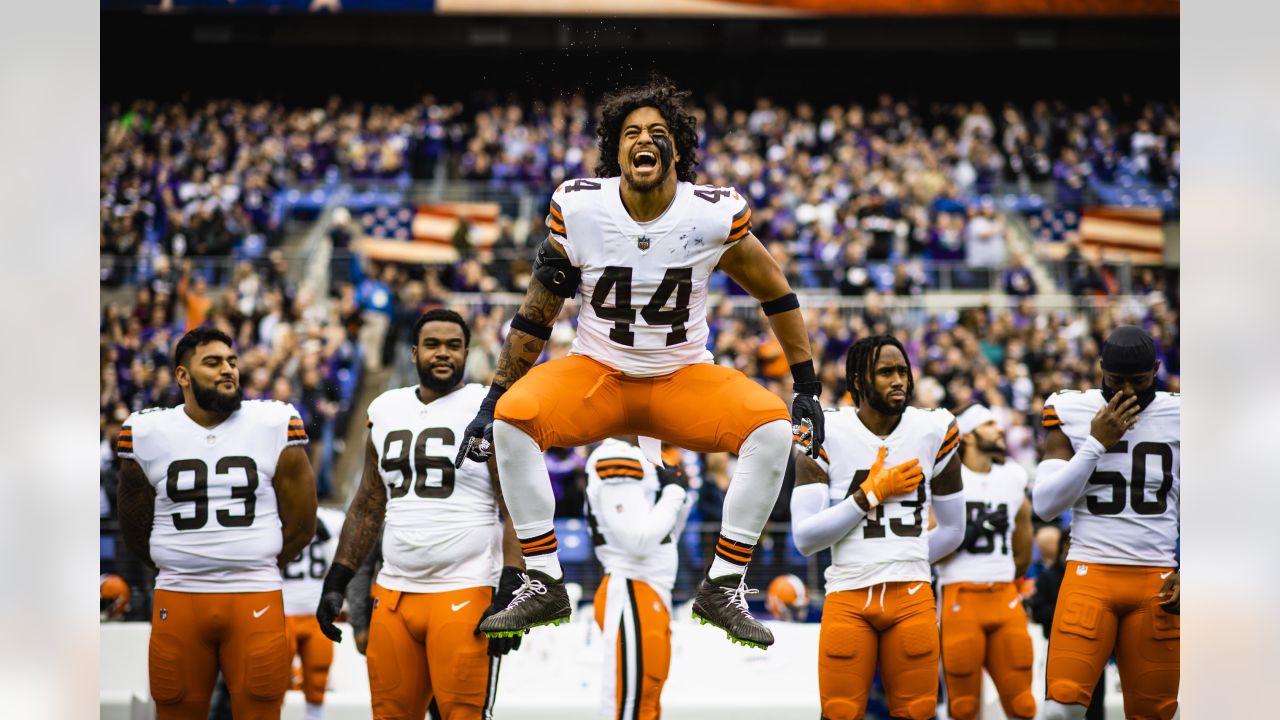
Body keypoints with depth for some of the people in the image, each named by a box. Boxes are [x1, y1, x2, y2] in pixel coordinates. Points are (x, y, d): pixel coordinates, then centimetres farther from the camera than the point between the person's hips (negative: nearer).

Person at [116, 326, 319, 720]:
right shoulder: (146, 433, 2)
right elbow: (135, 529, 13)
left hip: (256, 599, -1)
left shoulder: (276, 426, 0)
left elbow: (301, 524, 6)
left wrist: (252, 568, 8)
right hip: (177, 599, 1)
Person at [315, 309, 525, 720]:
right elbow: (368, 507, 21)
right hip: (393, 594, 5)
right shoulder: (385, 411, 14)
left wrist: (510, 593, -16)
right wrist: (336, 582, 16)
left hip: (465, 594, -5)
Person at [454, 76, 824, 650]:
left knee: (773, 429, -26)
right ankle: (544, 586, -15)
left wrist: (807, 389, 1)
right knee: (512, 419, -28)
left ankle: (723, 588, -12)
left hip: (684, 378, 0)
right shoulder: (578, 209, -13)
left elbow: (776, 294, 1)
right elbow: (537, 312, -2)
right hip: (596, 373, 0)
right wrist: (492, 402, -2)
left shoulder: (715, 215, -15)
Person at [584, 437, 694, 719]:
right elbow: (639, 540, -21)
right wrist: (674, 492, -10)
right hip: (630, 599, -10)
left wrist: (680, 497, 8)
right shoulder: (617, 459, -15)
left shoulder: (640, 460, 15)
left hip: (651, 597, 10)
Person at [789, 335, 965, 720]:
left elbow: (953, 529, 16)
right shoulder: (826, 434, -3)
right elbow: (805, 537, -9)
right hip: (847, 600, -2)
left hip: (912, 598, 2)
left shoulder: (934, 431, 5)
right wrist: (871, 494, -11)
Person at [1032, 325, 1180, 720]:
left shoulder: (1175, 416, 4)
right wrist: (1096, 443, -11)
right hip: (1090, 573, -1)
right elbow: (1045, 505, -5)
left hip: (1157, 582, 2)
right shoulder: (1072, 413, 1)